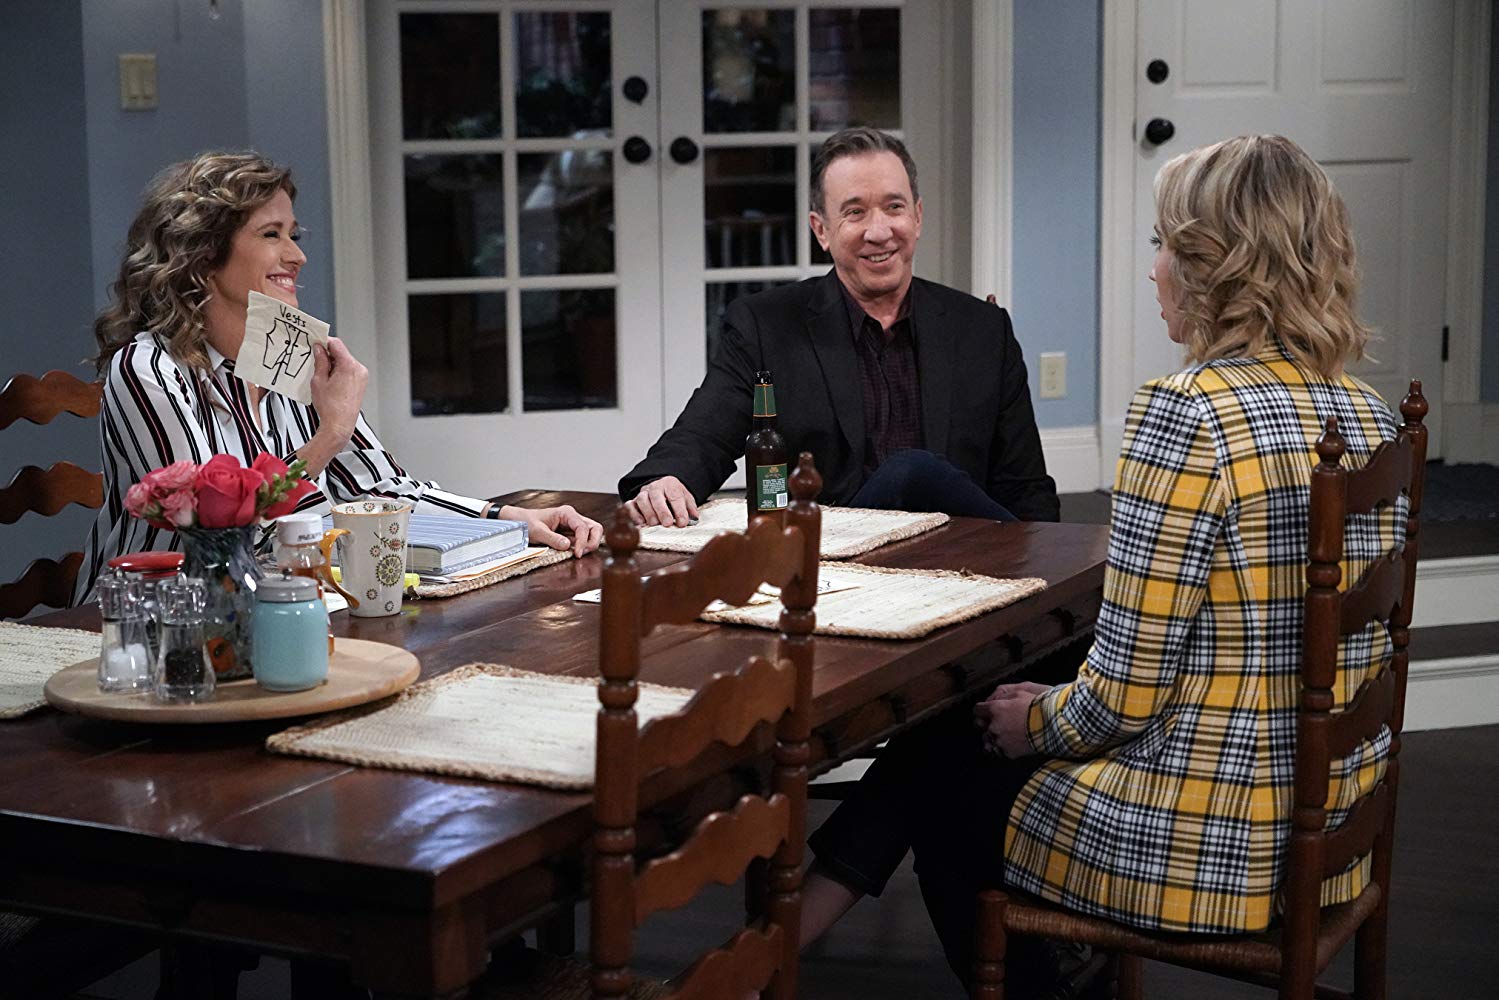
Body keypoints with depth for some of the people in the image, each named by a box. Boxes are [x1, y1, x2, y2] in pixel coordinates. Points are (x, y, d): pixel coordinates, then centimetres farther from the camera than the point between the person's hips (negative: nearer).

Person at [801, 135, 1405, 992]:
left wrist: (1038, 722, 2)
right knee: (959, 725, 23)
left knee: (943, 772, 21)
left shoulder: (1187, 414, -21)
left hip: (1204, 846, -8)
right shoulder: (1371, 417, 4)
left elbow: (1125, 694, -20)